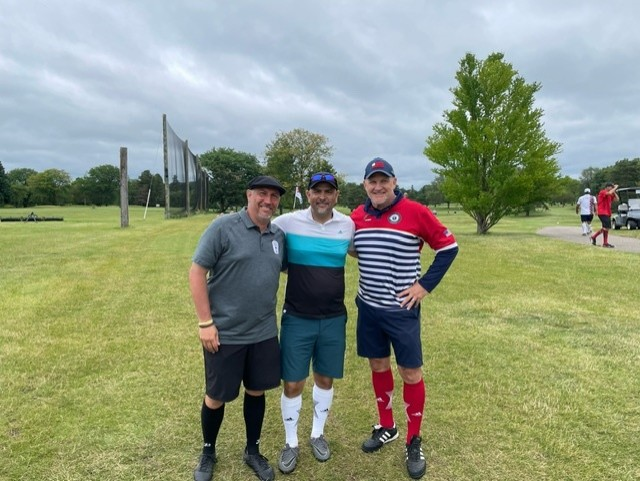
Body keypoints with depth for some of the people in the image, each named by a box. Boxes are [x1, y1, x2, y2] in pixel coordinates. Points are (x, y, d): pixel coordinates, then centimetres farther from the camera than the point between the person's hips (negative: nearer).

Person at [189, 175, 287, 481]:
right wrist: (205, 322, -14)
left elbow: (288, 268, 21)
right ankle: (208, 452, 37)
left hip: (264, 333, 5)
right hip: (224, 333, -4)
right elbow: (197, 272, -12)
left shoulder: (279, 235, 5)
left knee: (256, 391, 16)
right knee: (217, 396, 11)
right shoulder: (223, 227, -11)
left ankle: (253, 451, 38)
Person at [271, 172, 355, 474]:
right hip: (296, 318, -2)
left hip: (334, 319, 2)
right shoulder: (287, 223, -9)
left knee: (325, 379, 16)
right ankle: (291, 443, 29)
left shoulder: (348, 226, -1)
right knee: (293, 384, 5)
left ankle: (317, 434, 40)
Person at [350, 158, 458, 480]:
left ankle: (414, 443, 24)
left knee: (411, 372, 5)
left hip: (401, 310, -4)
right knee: (378, 365, 16)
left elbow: (448, 247, -5)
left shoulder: (415, 212, -11)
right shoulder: (357, 216, 1)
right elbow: (348, 249, 18)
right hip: (368, 307, 4)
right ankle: (386, 427, 37)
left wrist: (425, 285, -9)